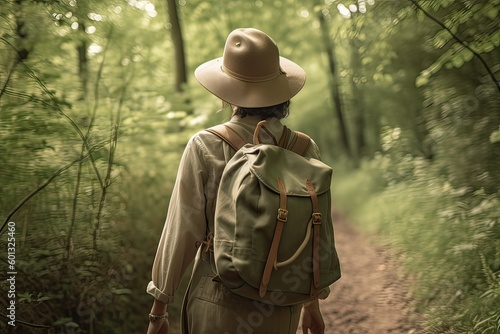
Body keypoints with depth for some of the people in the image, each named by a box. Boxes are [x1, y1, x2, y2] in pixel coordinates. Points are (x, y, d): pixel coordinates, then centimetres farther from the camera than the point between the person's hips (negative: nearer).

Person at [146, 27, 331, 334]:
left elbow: (181, 233, -10)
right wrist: (312, 303, 19)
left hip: (218, 308, -3)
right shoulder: (306, 150, -5)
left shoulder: (205, 147, -14)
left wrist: (159, 309, 3)